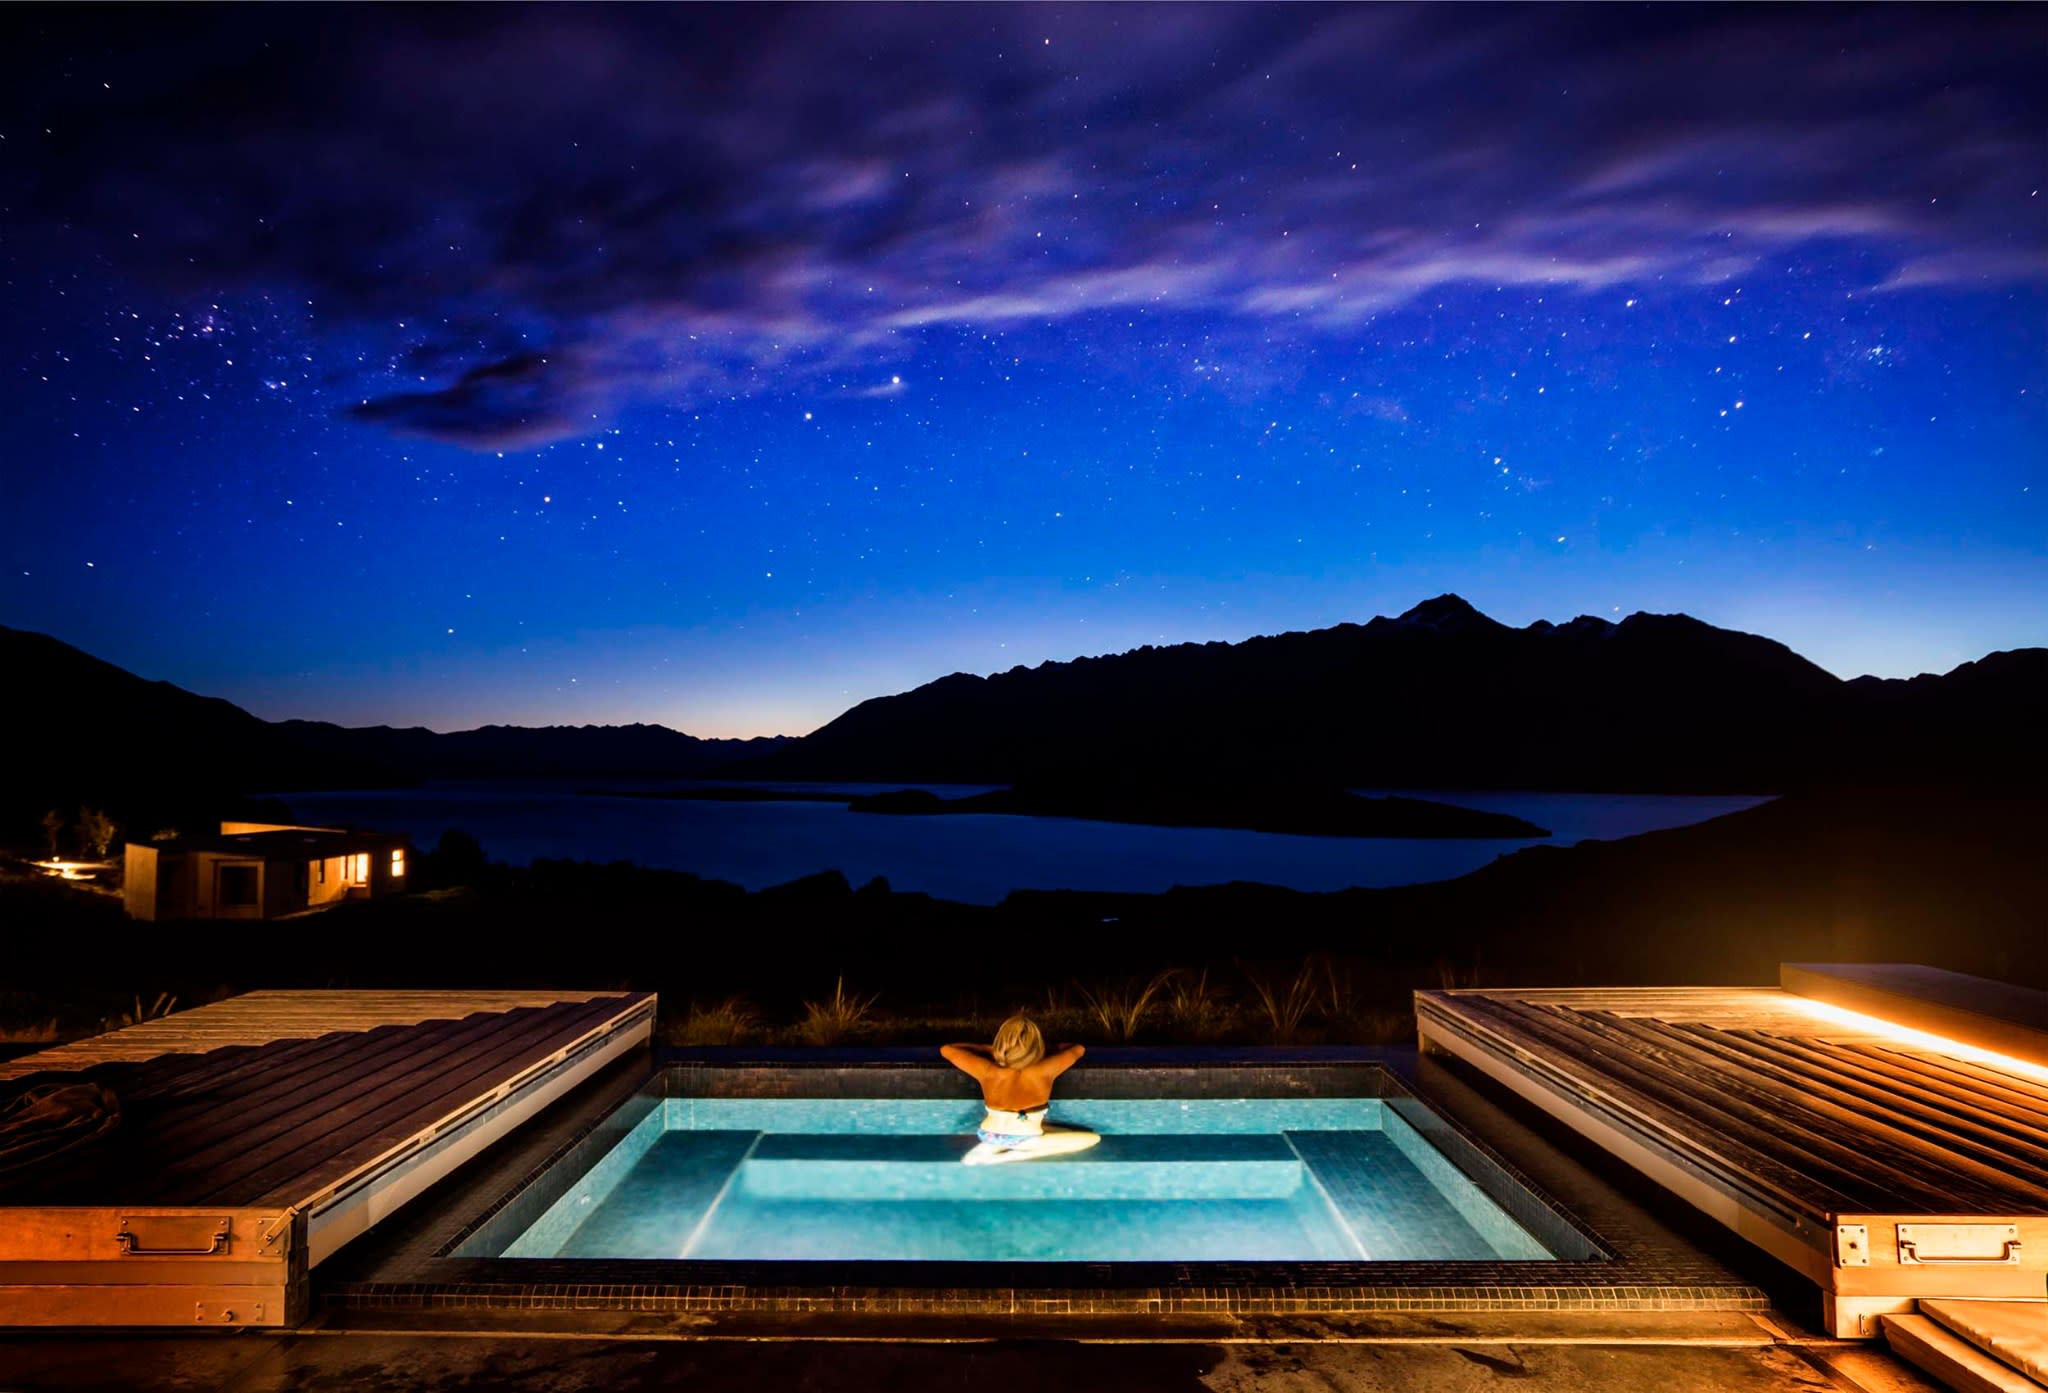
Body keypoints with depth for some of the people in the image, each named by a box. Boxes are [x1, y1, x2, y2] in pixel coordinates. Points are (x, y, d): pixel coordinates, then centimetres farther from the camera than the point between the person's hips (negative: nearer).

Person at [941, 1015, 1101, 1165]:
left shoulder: (988, 1071, -24)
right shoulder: (1045, 1071, -26)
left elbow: (946, 1049, -8)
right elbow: (1078, 1049, -5)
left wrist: (988, 1049, 0)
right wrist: (1046, 1050, 9)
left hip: (990, 1136, 5)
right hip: (1025, 1139, -5)